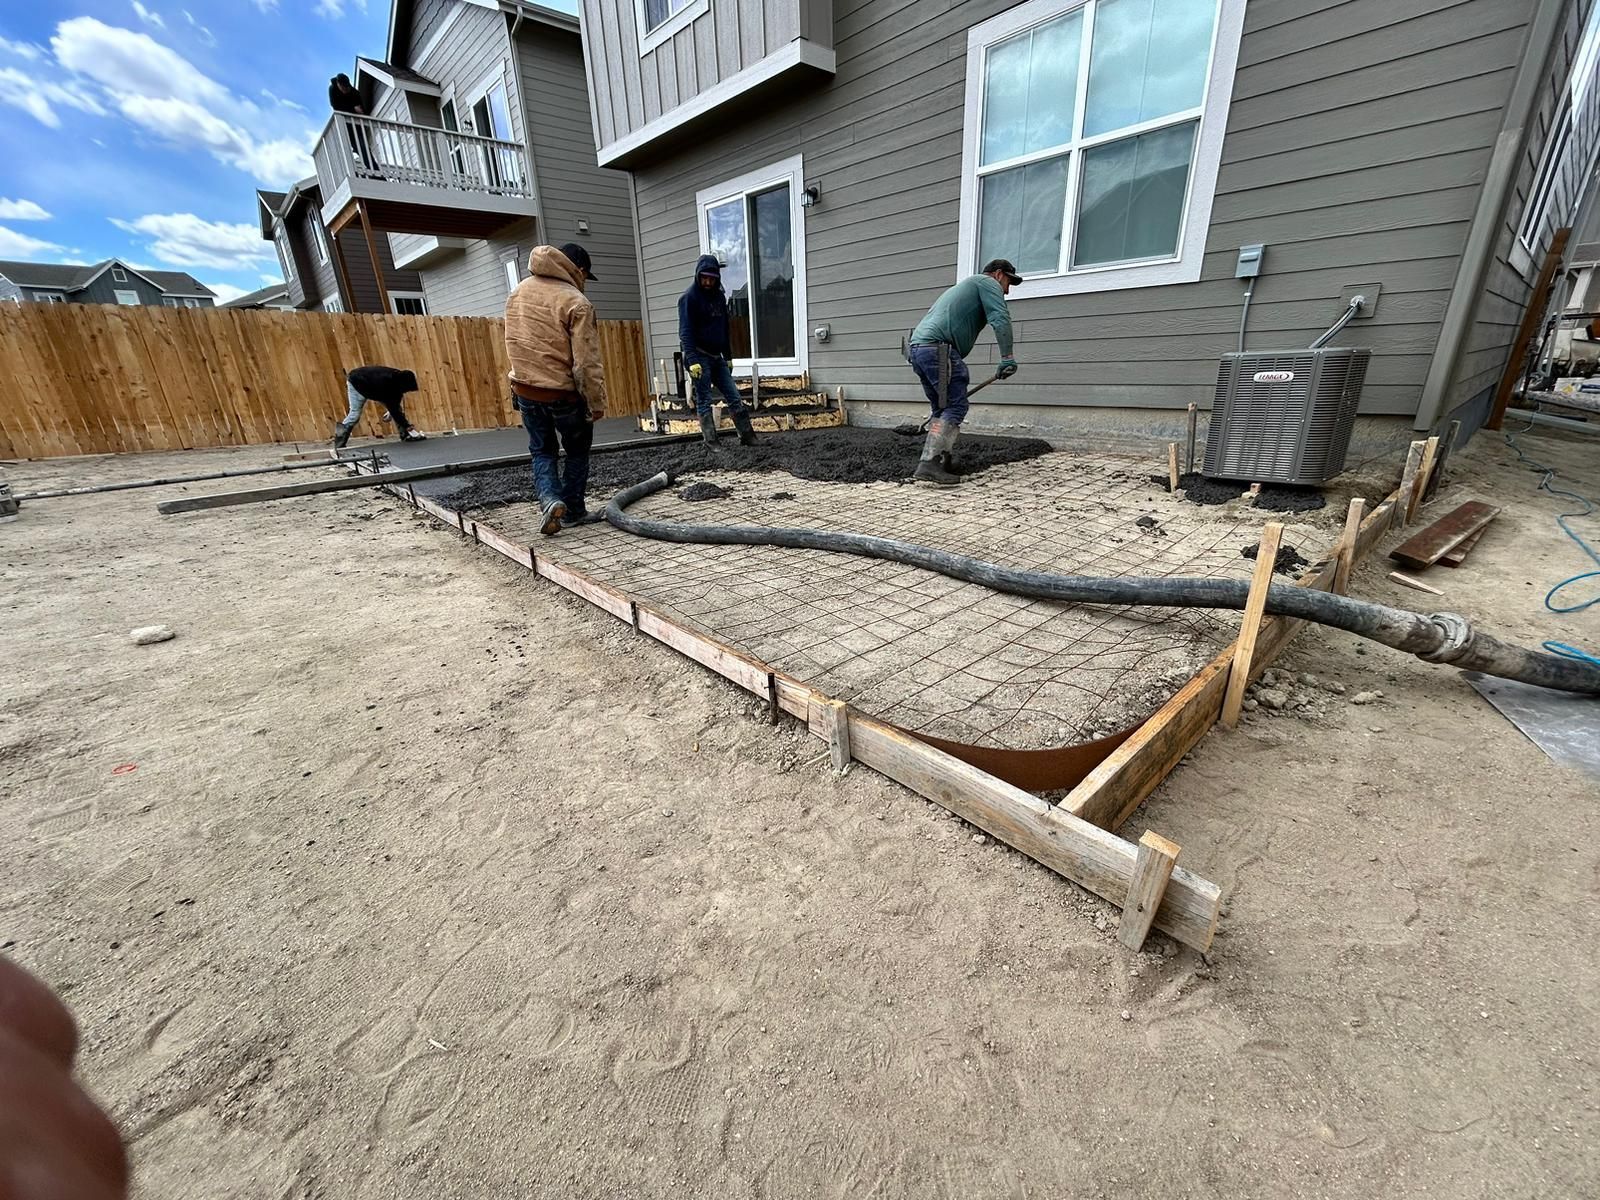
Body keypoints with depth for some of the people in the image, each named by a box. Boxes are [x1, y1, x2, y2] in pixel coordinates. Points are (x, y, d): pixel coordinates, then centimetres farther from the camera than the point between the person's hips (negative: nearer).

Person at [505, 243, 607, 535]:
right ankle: (572, 511, 20)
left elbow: (513, 342, 16)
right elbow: (587, 362, -18)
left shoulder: (518, 292, 10)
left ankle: (549, 499, -5)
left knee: (542, 451, 18)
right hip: (564, 392, -5)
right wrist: (597, 402, -11)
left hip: (525, 389, 6)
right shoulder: (576, 302, -14)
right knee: (577, 452, 15)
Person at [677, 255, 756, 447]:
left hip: (717, 357, 7)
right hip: (699, 357, -7)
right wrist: (692, 361, -24)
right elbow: (685, 332, -14)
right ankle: (711, 443, -1)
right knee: (704, 402, -4)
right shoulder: (689, 298, -7)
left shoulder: (719, 296, 14)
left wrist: (728, 356, 20)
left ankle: (747, 436, 9)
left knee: (734, 397, 3)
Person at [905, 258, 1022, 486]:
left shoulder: (964, 286, 39)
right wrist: (1007, 358, -13)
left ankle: (939, 463, 7)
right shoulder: (988, 282, 11)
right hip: (938, 348, -9)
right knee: (956, 407, -11)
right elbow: (1000, 320, -8)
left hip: (917, 347, 9)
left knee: (942, 409, 13)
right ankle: (929, 464, -22)